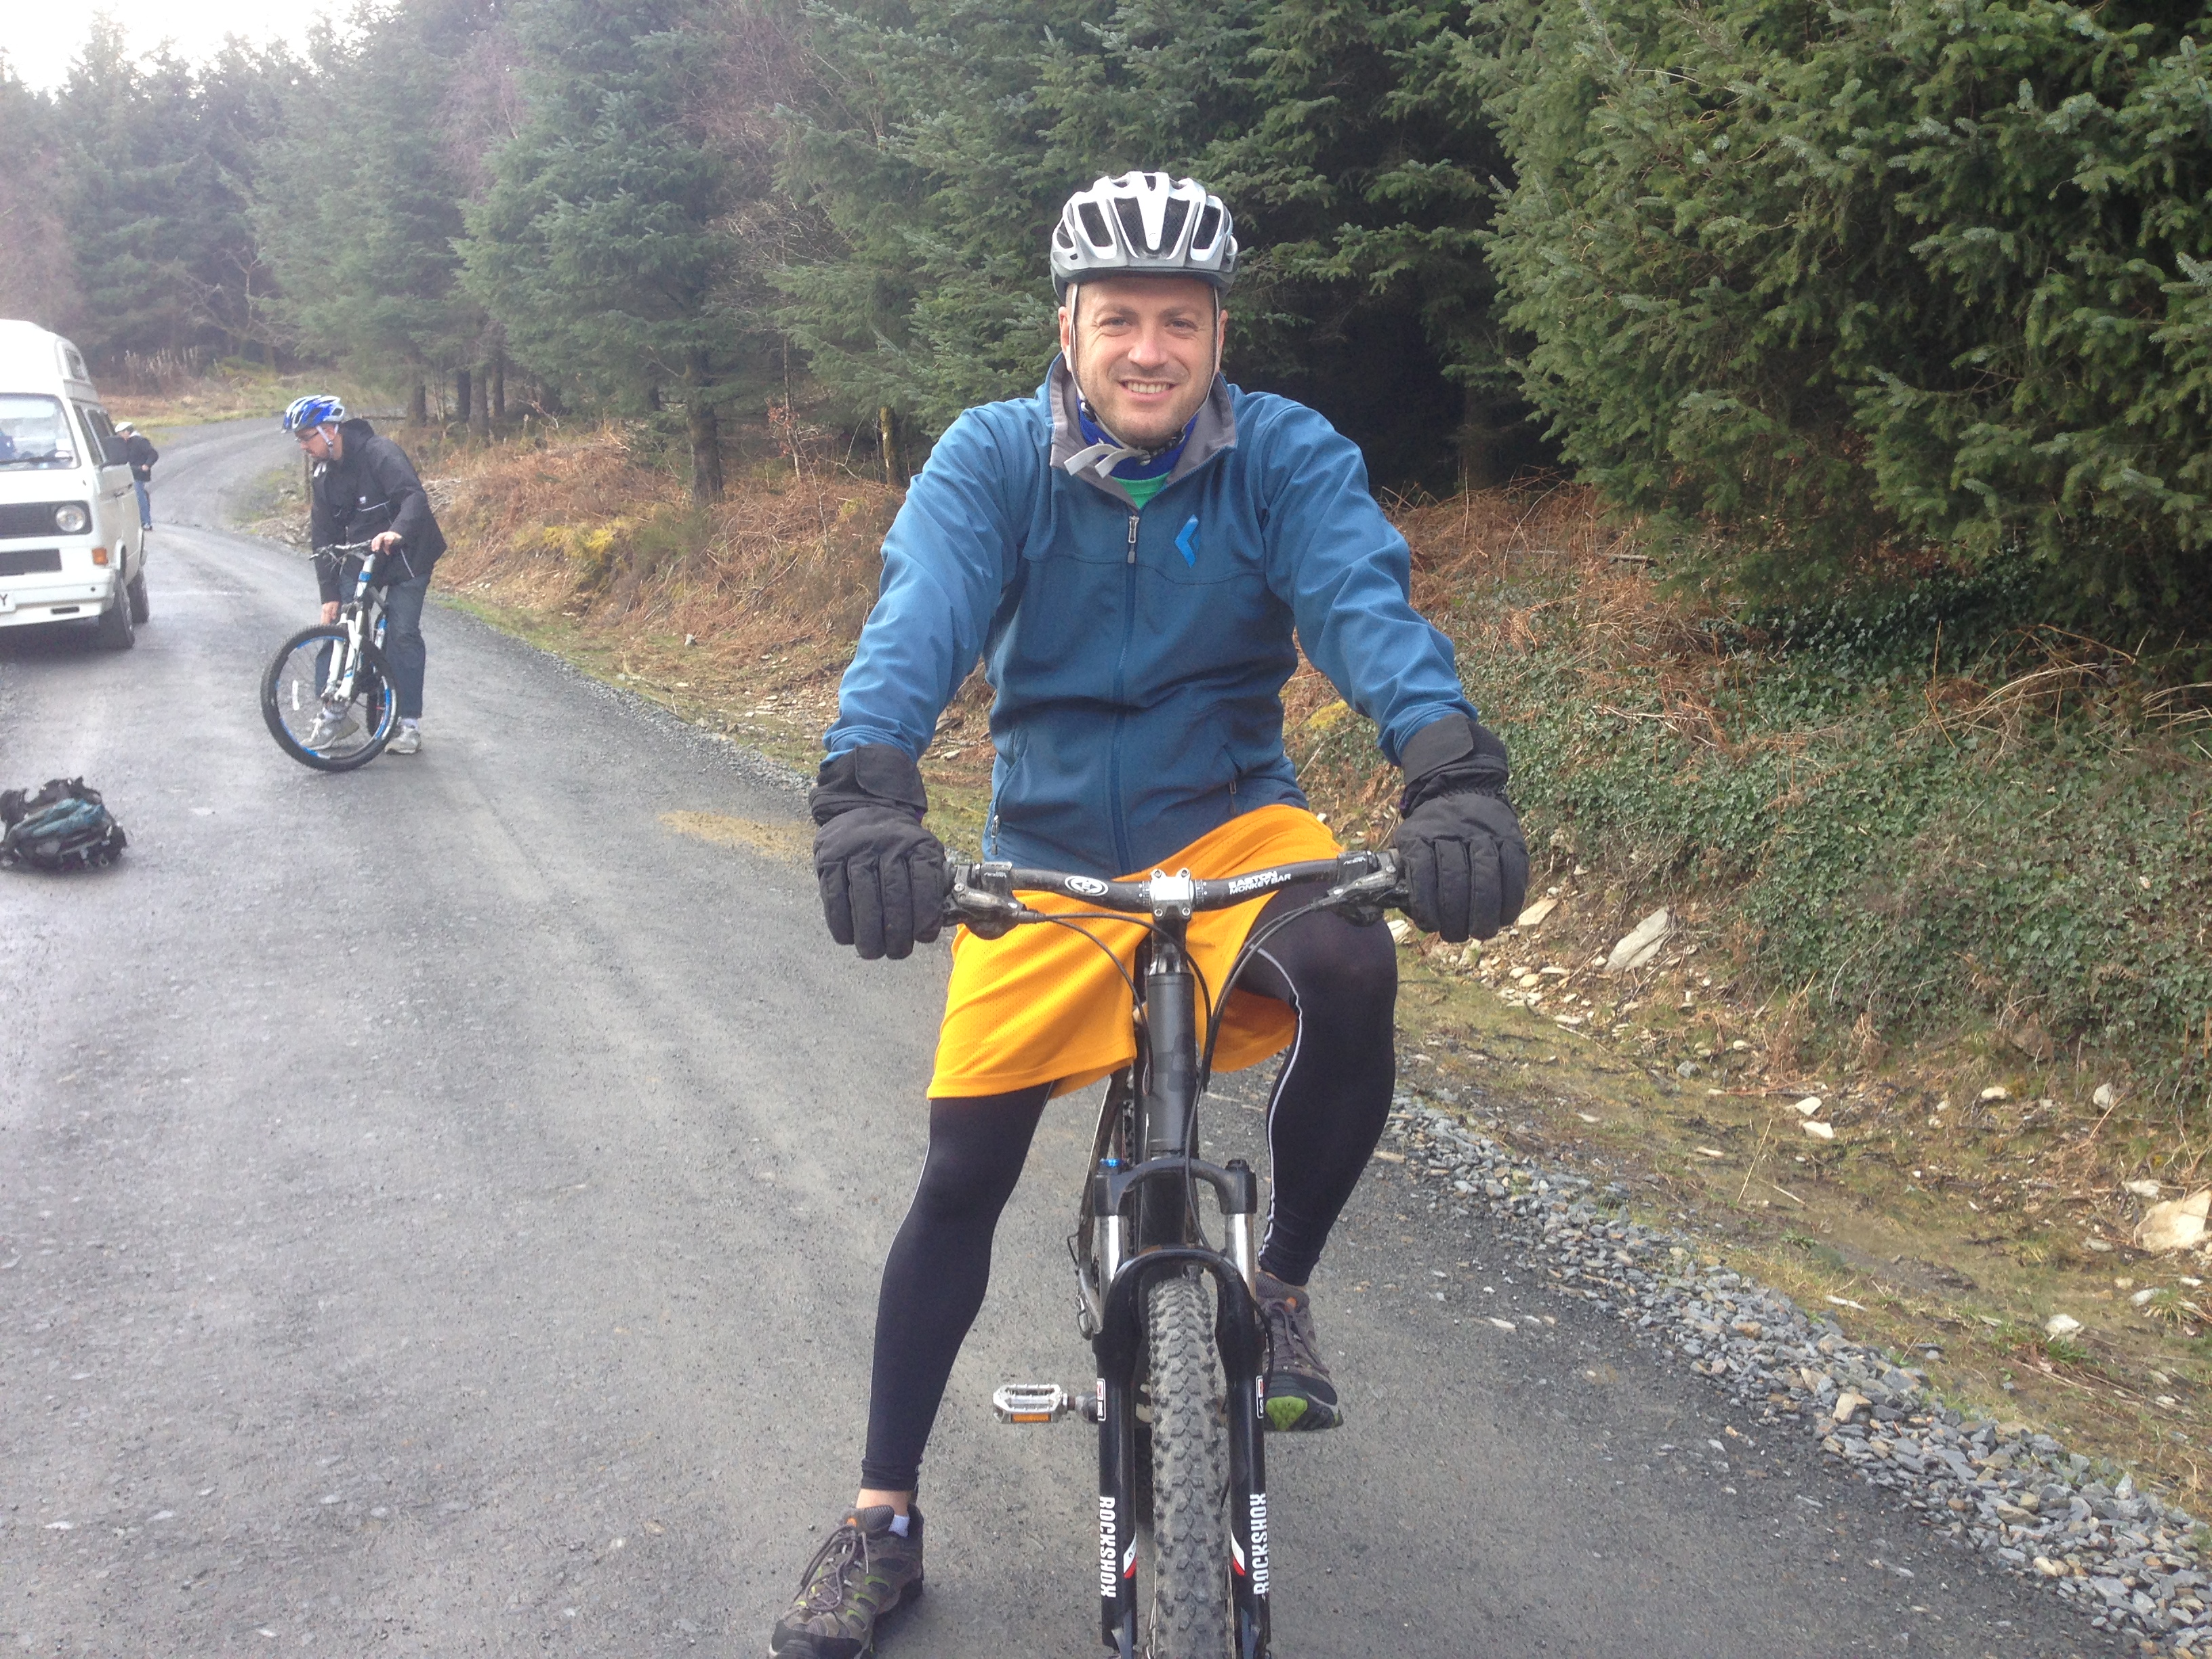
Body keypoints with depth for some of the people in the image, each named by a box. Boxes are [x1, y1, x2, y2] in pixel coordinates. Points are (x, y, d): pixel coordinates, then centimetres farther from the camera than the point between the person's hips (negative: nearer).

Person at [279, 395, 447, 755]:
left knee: (402, 635, -10)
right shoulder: (323, 474, 0)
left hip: (407, 555, -6)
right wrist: (329, 595, -5)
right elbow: (324, 537, 1)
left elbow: (415, 498, -34)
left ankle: (409, 723, -2)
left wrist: (397, 532, -54)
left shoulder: (380, 453, -20)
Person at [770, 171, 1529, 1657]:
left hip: (1233, 824, 0)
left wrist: (1455, 770, -47)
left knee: (1350, 970, -33)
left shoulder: (1288, 457, -9)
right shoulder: (992, 459, -9)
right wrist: (866, 787, -46)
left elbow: (1366, 601, -27)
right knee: (963, 1174, -1)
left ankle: (1280, 1289, -5)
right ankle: (884, 1520, 17)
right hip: (1046, 853, 1)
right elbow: (921, 617, -26)